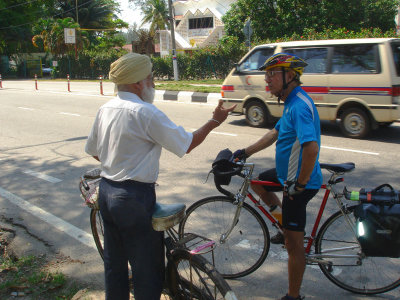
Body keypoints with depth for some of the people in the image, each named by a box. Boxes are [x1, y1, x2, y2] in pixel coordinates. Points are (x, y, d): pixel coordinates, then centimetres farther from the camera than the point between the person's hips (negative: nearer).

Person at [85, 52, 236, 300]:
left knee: (114, 261, 21)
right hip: (135, 197, -8)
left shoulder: (105, 109, 5)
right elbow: (187, 144, -14)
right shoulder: (146, 113, -19)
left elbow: (93, 151, 15)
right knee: (147, 266, 7)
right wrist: (215, 121, -2)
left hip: (106, 191, 8)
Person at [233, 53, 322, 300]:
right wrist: (246, 152, 18)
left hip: (299, 182, -10)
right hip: (287, 173, 10)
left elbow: (311, 147, -37)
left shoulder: (300, 106, -26)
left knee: (294, 244, 1)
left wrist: (300, 184, -26)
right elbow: (275, 134, 20)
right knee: (257, 182, 30)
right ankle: (286, 223, 34)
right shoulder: (292, 102, 8)